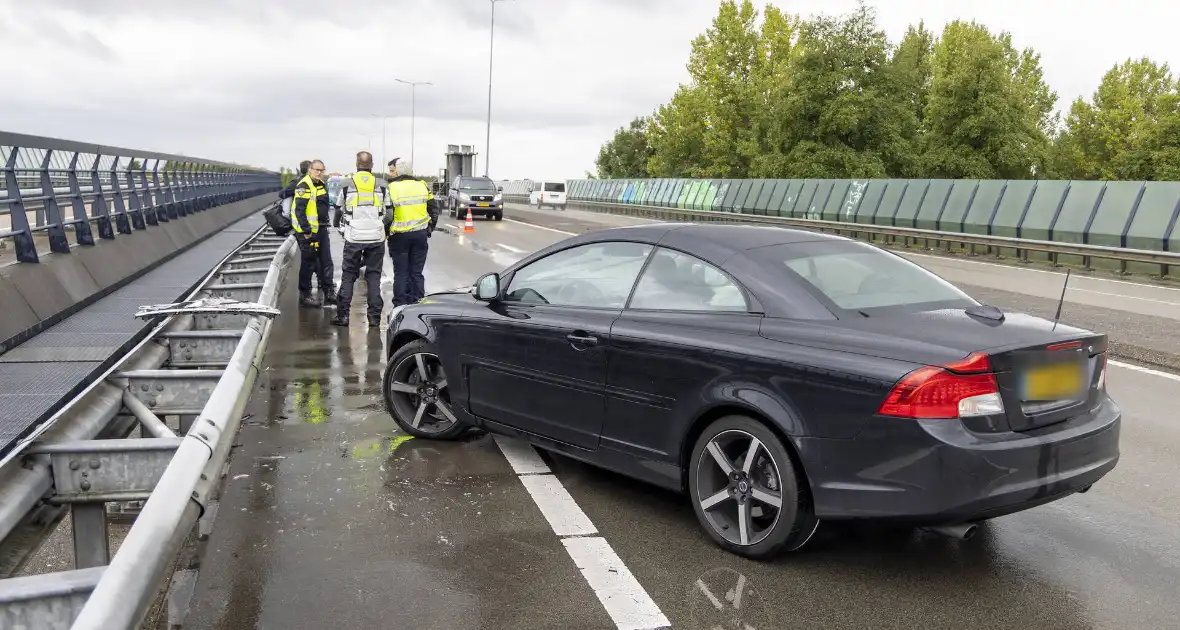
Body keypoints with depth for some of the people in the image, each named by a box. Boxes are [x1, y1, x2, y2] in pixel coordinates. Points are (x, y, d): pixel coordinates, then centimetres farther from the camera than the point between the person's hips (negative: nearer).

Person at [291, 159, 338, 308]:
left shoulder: (322, 184, 13)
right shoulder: (304, 186, -15)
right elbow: (299, 210, -20)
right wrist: (306, 230, -22)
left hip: (321, 229, 9)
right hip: (308, 231, -9)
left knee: (326, 262, 11)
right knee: (309, 263, -2)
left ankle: (328, 292, 19)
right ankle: (304, 295, 7)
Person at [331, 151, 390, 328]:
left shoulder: (346, 184, 0)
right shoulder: (382, 185, 2)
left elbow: (339, 209, 10)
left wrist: (336, 223, 32)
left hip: (353, 237, -1)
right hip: (376, 237, 1)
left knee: (348, 275, 9)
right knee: (374, 276, 7)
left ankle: (342, 315, 7)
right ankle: (374, 317, 6)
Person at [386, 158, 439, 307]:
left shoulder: (391, 188, -9)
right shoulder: (422, 186, 5)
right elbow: (434, 209, 8)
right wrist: (430, 227, 16)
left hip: (399, 236, -3)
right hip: (420, 234, 3)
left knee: (401, 273, 6)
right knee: (417, 272, 10)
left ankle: (400, 306, 8)